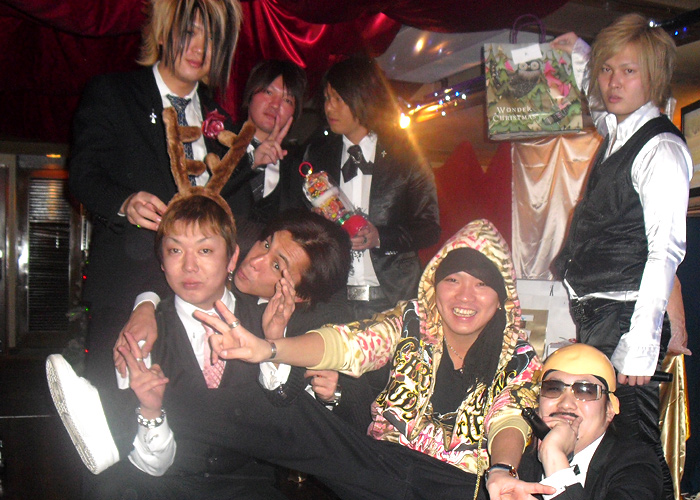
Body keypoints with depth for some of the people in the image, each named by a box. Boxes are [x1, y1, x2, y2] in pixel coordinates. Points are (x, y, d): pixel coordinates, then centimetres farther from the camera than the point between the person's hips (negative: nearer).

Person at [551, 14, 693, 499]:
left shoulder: (661, 149, -13)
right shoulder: (615, 131, 11)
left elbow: (665, 252, -19)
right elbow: (602, 101, 38)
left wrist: (641, 342, -24)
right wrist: (578, 53, 27)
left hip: (626, 317, -8)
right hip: (593, 314, 9)